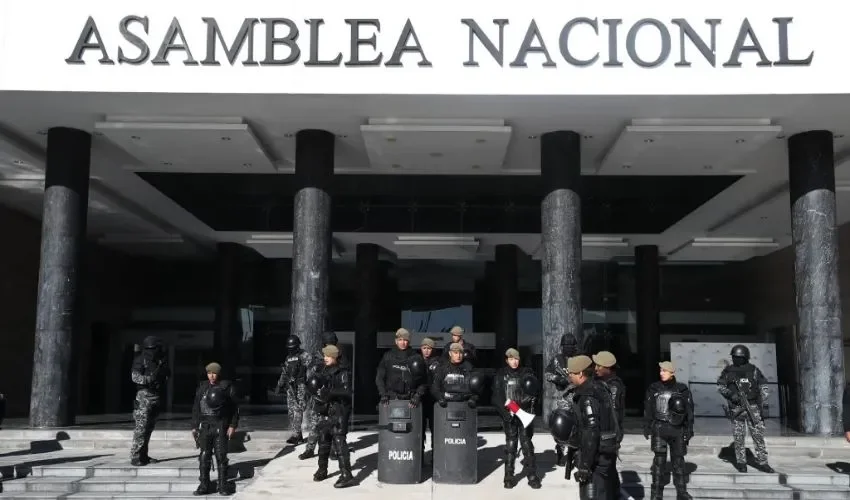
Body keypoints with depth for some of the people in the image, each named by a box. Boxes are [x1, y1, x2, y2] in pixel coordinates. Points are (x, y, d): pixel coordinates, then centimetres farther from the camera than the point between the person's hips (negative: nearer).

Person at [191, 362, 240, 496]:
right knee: (204, 456, 2)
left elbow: (235, 408, 1)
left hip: (221, 426, -3)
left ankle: (223, 486, 5)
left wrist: (233, 425, -6)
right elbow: (196, 408, 14)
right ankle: (204, 485, 9)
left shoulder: (227, 387, 0)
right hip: (205, 426, 3)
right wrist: (194, 426, 10)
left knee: (221, 456, -3)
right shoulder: (202, 387, 10)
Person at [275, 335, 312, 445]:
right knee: (291, 411, 7)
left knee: (298, 410, -14)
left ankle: (296, 435, -19)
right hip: (290, 387, 8)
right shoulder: (288, 358, 18)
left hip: (300, 386, -8)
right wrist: (279, 386, 23)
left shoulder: (304, 356, -5)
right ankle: (299, 435, 14)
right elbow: (284, 373, 25)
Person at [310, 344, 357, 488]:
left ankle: (346, 475, -15)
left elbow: (347, 392, -15)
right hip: (324, 411, 7)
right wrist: (316, 385, -4)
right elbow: (315, 386, 19)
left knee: (339, 441, -14)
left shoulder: (343, 373, -8)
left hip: (338, 410, -7)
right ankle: (322, 470, 33)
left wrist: (330, 392, -26)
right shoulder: (323, 371, 13)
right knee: (323, 440, 16)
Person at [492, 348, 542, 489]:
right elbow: (496, 396, 1)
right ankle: (509, 476, 9)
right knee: (510, 444, 3)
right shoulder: (500, 375, 4)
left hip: (525, 413, 0)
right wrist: (505, 411, -11)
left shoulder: (526, 373, 5)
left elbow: (534, 390, 6)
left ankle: (532, 476, 3)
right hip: (508, 414, 0)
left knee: (526, 443, -3)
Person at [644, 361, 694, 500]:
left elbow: (689, 410, 5)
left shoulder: (682, 390, 2)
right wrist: (647, 426, 2)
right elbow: (648, 409, 6)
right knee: (659, 460, -4)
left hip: (677, 429, 1)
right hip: (659, 428, -1)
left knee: (678, 460, 8)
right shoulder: (654, 389, 2)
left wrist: (689, 429, 1)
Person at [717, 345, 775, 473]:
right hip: (736, 408, 0)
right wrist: (730, 394, -9)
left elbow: (763, 385, 9)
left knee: (758, 435, -2)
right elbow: (720, 386, 8)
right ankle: (741, 463, 12)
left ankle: (762, 462, 5)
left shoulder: (753, 370, 3)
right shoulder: (728, 371, 4)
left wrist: (762, 399, -4)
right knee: (738, 437, 3)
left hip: (752, 407, 0)